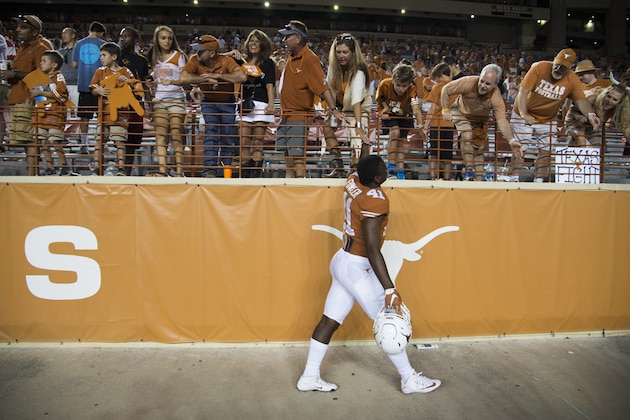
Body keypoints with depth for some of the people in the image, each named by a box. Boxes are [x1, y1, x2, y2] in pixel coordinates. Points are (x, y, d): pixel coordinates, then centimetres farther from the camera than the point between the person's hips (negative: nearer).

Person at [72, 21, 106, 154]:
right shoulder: (103, 44, -1)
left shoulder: (79, 44, 8)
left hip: (83, 84, 3)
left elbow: (74, 65, 6)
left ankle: (84, 145, 8)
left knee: (84, 116, 7)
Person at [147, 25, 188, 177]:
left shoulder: (179, 55, 5)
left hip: (176, 99, -4)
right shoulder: (154, 57, 18)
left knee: (176, 135, -10)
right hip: (159, 100, 4)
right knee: (160, 135, -6)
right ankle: (162, 170, -10)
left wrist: (171, 81, -19)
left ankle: (179, 170, -11)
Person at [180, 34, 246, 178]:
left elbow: (242, 77, -39)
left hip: (227, 102, -1)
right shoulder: (195, 61, -17)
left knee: (228, 137, 1)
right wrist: (206, 78, -31)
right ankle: (210, 170, -19)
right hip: (208, 102, 1)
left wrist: (218, 75, -35)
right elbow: (183, 78, -31)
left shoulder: (226, 61, -23)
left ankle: (224, 173, 15)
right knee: (211, 131, -18)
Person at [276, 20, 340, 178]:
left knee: (298, 156, -9)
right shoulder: (290, 56, 10)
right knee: (287, 153, 18)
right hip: (286, 115, 9)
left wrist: (333, 109, -28)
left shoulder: (309, 58, -16)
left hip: (300, 116, -9)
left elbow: (323, 86, -21)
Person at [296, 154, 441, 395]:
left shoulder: (353, 180, -1)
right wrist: (390, 290, -27)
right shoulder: (375, 201, -24)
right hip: (357, 268, -9)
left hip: (343, 261, 9)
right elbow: (372, 250, -27)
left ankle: (309, 377, 23)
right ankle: (410, 380, 20)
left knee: (329, 321, 13)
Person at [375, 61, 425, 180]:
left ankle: (400, 174, 5)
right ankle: (391, 168, -26)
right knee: (395, 131, -29)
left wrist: (420, 125, -59)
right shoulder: (385, 84, -27)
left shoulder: (411, 90, -29)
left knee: (400, 143, -3)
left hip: (403, 116, 2)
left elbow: (416, 109, -43)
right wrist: (385, 107, -22)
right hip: (388, 115, -1)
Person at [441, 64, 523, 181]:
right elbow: (446, 89, -21)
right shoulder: (469, 82, -33)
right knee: (467, 135, -27)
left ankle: (479, 178, 17)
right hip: (461, 111, -2)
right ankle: (469, 171, -19)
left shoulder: (496, 97, -31)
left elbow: (502, 120, -38)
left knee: (479, 148, 6)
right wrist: (445, 110, -23)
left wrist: (511, 140, -52)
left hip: (480, 119, 2)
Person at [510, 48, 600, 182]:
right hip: (524, 116, -3)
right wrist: (523, 114, -27)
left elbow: (581, 100, -12)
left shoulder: (573, 80, -9)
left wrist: (590, 114, -33)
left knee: (546, 150, 2)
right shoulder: (539, 67, -17)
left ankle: (539, 180, 13)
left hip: (548, 119, 3)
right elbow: (523, 90, -19)